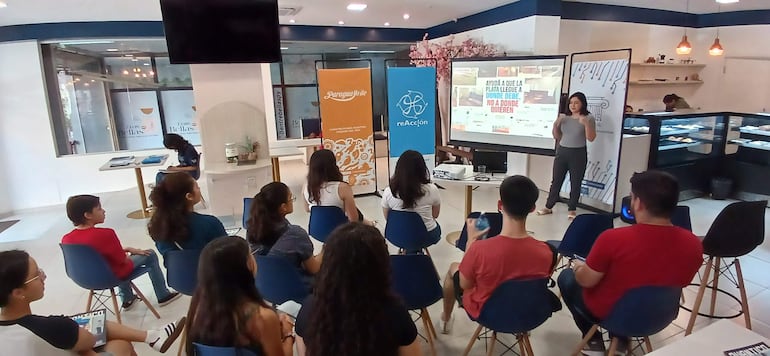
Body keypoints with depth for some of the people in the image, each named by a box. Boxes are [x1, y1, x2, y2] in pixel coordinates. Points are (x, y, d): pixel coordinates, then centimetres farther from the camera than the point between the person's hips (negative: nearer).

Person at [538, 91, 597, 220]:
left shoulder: (589, 118, -4)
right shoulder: (563, 116, 6)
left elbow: (591, 138, -10)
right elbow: (556, 136, 10)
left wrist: (586, 124, -24)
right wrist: (555, 124, -9)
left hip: (578, 154, -3)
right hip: (561, 152, 3)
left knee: (575, 183, 4)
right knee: (556, 180, 8)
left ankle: (572, 209, 15)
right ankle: (549, 207, 16)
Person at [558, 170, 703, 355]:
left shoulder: (613, 238, -32)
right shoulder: (693, 244, -17)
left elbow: (586, 281, -19)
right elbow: (675, 282, 2)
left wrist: (578, 267, 3)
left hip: (606, 312, -5)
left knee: (567, 277, 21)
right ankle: (622, 339, 34)